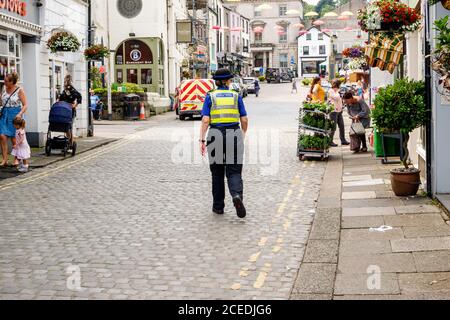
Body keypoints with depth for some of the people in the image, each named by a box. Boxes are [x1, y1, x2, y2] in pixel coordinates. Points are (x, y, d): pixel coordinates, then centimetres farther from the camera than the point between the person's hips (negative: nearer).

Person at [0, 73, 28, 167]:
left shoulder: (19, 90, -7)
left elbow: (25, 105, -8)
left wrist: (20, 114, -21)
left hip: (14, 115, -5)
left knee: (14, 138, 0)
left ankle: (17, 159, 15)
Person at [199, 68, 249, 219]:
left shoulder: (210, 97, 2)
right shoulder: (236, 96, 4)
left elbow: (205, 120, -6)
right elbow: (244, 120, 5)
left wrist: (202, 140, -5)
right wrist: (243, 134, 22)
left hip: (215, 135, 0)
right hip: (234, 135, 0)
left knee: (217, 172, 13)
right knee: (234, 171, 2)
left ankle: (218, 206, 18)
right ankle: (237, 195, -26)